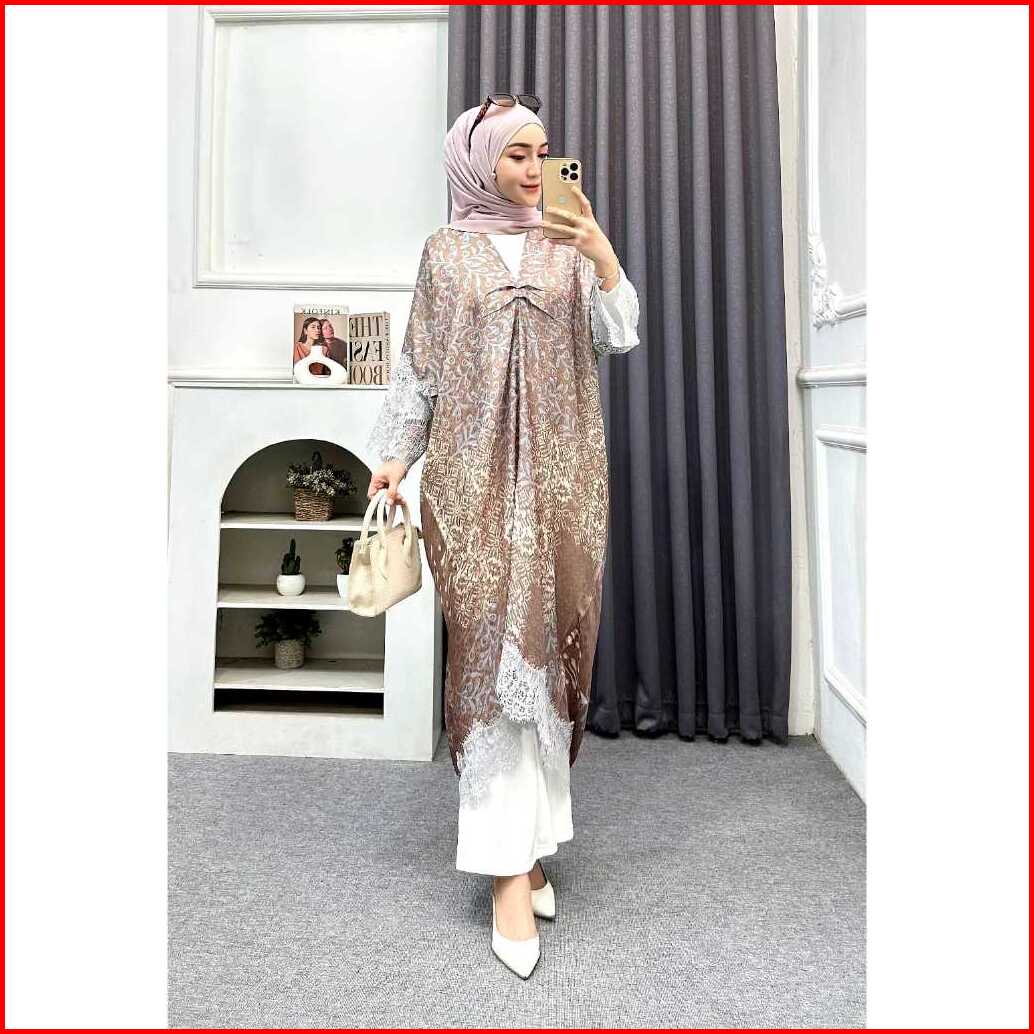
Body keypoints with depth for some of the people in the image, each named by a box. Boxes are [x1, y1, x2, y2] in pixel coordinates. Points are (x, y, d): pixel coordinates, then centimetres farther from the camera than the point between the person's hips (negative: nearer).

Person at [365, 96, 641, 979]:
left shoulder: (572, 247, 12)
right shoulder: (446, 252, 10)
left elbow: (620, 337, -1)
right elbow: (419, 363, 10)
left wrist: (600, 248, -12)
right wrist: (396, 453, 2)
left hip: (559, 473, 2)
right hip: (474, 474, -1)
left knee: (549, 640, 2)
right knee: (492, 647, -7)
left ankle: (527, 836, 18)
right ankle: (512, 866, -2)